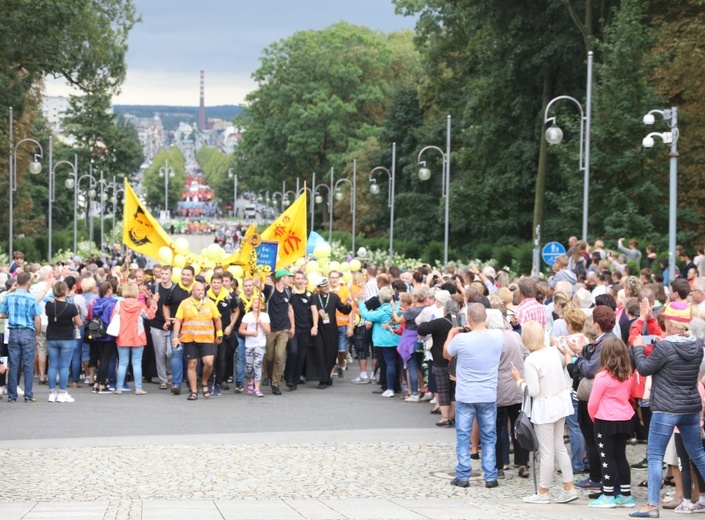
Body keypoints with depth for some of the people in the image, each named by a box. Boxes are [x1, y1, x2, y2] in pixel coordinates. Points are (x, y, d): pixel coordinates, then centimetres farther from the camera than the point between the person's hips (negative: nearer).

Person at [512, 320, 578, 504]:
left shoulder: (531, 361, -21)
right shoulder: (553, 351, 0)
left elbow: (533, 391, -20)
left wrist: (519, 380, -7)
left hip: (544, 407, -7)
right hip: (560, 402, 7)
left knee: (547, 451, 2)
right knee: (559, 446, 17)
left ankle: (543, 492, 14)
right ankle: (569, 488, 19)